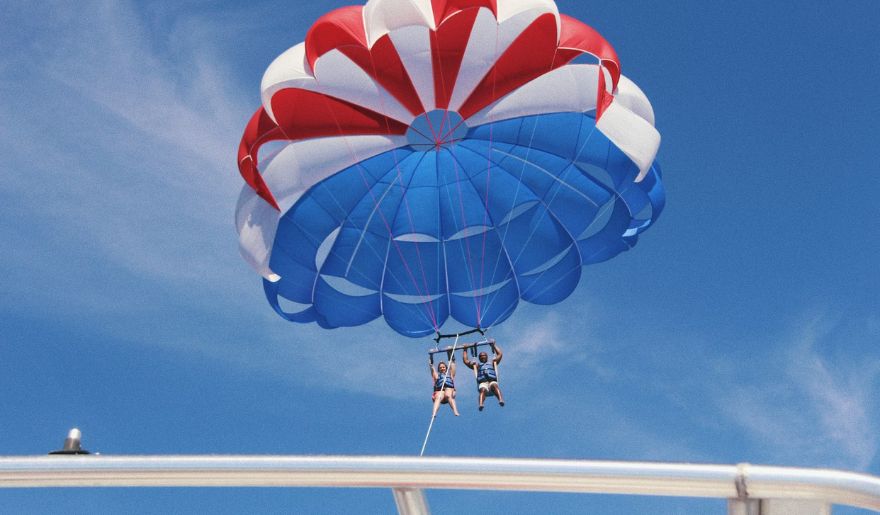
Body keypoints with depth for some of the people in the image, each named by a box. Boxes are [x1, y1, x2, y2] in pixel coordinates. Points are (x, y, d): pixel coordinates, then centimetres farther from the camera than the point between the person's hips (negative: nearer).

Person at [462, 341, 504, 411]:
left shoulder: (492, 363, 36)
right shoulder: (477, 365, 36)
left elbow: (499, 354, 33)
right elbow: (465, 360, 36)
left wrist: (494, 346, 37)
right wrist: (465, 350, 41)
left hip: (492, 381, 0)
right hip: (482, 383, 0)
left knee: (494, 386, -38)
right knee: (483, 390, -36)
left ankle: (501, 400, -64)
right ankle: (481, 404, -65)